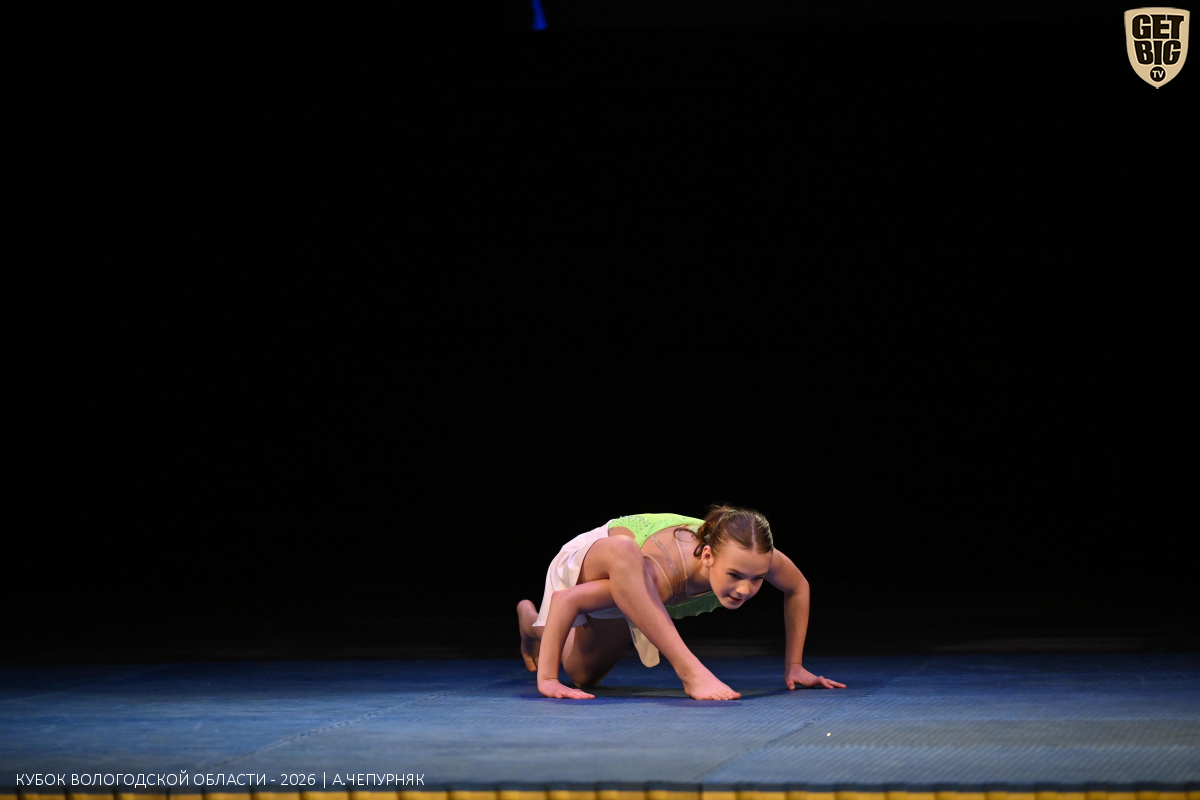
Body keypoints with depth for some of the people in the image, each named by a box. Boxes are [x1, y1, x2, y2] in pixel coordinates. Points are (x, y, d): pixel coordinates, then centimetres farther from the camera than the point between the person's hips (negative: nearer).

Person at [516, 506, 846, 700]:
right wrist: (547, 678, -45)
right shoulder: (662, 575, -47)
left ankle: (531, 620, 51)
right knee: (621, 552, -44)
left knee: (584, 676, 21)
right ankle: (691, 671, -36)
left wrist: (793, 666, -6)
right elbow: (565, 599, -45)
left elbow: (798, 588, -10)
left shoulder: (753, 556, -34)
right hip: (590, 560, -6)